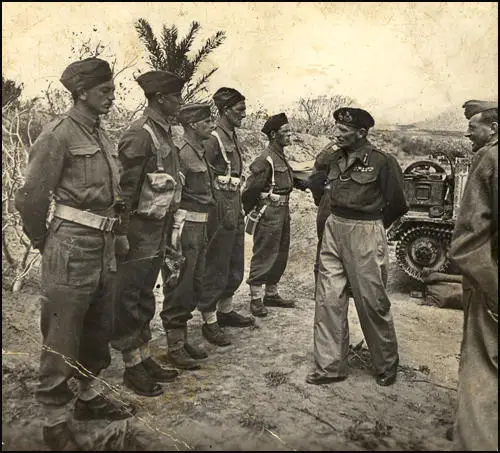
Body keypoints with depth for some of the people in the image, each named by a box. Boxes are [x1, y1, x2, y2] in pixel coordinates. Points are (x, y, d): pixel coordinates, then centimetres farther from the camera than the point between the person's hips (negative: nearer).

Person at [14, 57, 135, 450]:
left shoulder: (102, 136, 12)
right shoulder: (59, 134, -11)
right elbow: (31, 196, -11)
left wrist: (109, 235, 13)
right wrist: (44, 241, 0)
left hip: (104, 247, 8)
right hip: (72, 249, -8)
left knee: (99, 329, 19)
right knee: (62, 339, 4)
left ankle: (90, 396, 38)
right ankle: (55, 421, 20)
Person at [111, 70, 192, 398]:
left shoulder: (165, 134, 13)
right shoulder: (140, 135, -15)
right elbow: (124, 187, -18)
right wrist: (122, 233, -19)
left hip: (160, 232, 9)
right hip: (139, 233, -9)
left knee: (145, 297, 17)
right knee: (128, 300, 3)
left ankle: (145, 358, 29)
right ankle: (132, 367, 15)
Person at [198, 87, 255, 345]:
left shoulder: (233, 138, 15)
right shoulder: (213, 139, -13)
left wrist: (239, 209, 19)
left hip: (235, 210, 9)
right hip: (220, 210, -9)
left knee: (235, 266, 17)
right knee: (216, 268, -1)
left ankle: (225, 311, 32)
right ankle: (210, 322, 11)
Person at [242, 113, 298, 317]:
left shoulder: (282, 158, 13)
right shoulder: (265, 160, -16)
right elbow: (250, 189, -16)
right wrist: (245, 212, -10)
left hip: (283, 212, 10)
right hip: (270, 213, -10)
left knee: (280, 256, 16)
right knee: (263, 256, -1)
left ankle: (272, 294, 28)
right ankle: (256, 299, 10)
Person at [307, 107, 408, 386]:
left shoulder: (382, 162, -10)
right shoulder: (335, 159, 7)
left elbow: (398, 204, -3)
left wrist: (375, 225, 8)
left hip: (366, 235, -6)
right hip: (333, 230, 6)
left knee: (373, 302, 4)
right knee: (329, 300, 4)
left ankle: (387, 367, 26)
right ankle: (330, 366, 16)